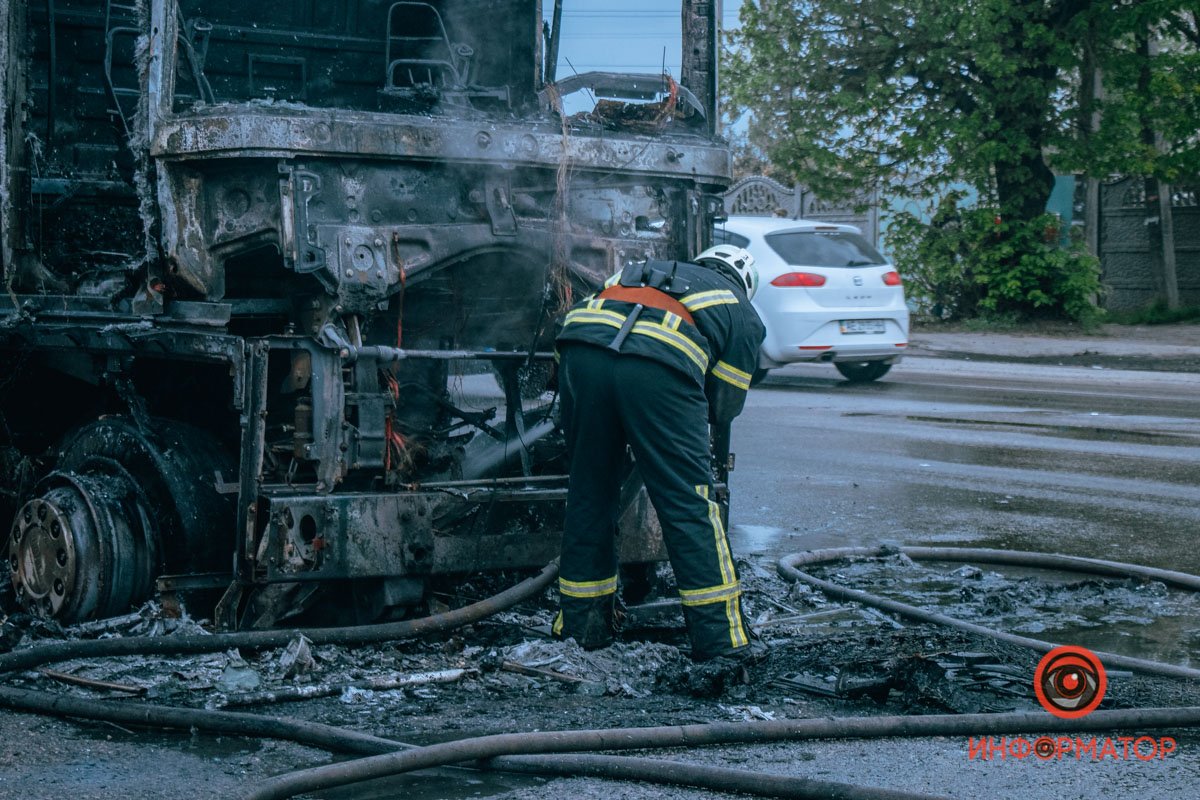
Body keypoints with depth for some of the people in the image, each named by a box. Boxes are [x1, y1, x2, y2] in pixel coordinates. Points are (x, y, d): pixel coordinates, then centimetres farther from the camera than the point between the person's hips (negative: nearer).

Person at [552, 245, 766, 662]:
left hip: (580, 349, 4)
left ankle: (580, 624, 27)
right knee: (689, 502, 5)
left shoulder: (648, 269, 39)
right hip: (658, 367, -4)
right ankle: (720, 638, 7)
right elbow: (723, 409, 25)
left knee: (589, 492, 17)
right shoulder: (743, 314, 28)